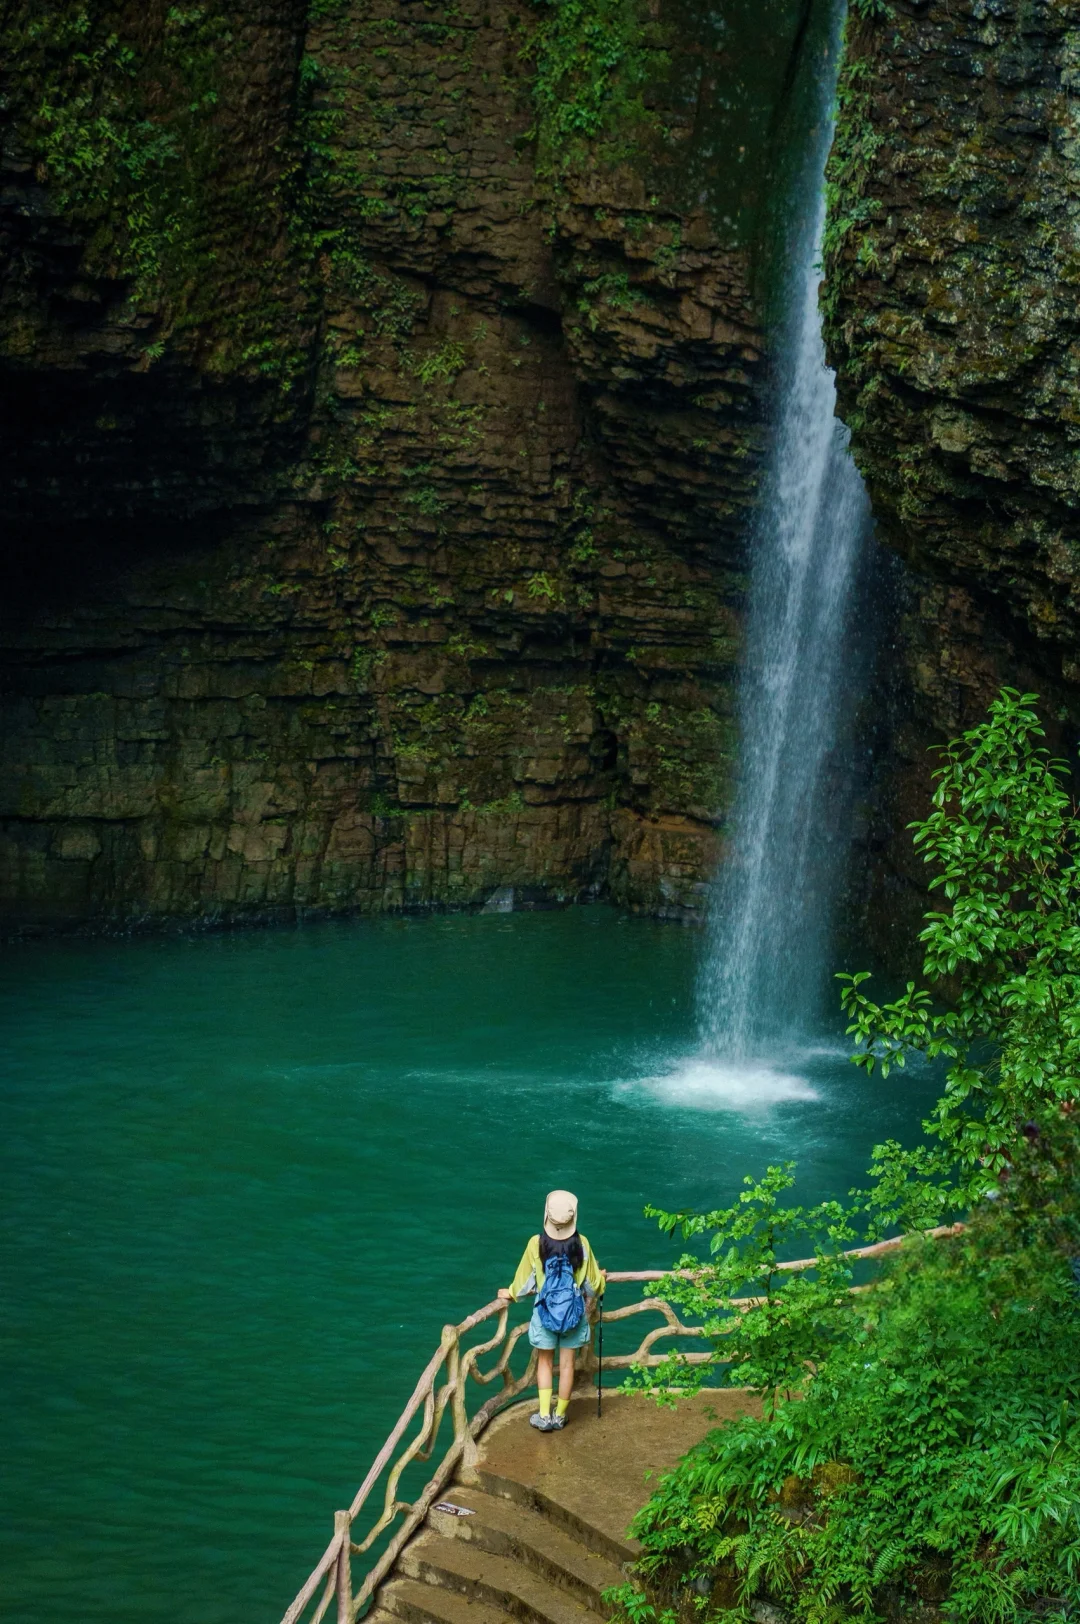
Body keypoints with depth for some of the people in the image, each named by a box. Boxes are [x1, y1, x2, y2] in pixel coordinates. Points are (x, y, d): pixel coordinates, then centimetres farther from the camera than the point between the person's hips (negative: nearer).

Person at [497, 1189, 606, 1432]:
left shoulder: (537, 1243, -15)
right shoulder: (581, 1243, -12)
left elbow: (525, 1279, -2)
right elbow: (592, 1283, 0)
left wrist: (510, 1293, 18)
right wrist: (601, 1278, 24)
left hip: (546, 1311, -1)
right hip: (574, 1311, 1)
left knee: (545, 1362, 15)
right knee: (567, 1364, 12)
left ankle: (544, 1415, 11)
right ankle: (560, 1416, 21)